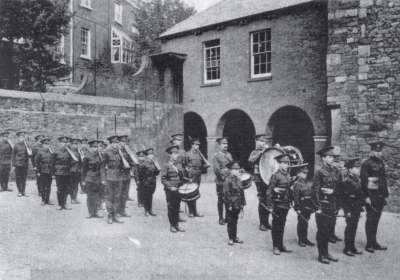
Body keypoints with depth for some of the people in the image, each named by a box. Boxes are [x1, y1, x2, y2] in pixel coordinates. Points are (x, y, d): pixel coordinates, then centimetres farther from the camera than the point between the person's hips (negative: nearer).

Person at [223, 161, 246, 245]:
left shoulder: (238, 179, 8)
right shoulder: (227, 180, -15)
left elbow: (241, 192, 13)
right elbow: (226, 193, -16)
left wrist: (242, 203, 11)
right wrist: (229, 205, -17)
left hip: (237, 205, 7)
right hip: (231, 205, -7)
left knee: (235, 221, 16)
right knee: (230, 222, 4)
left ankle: (235, 237, 26)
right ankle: (231, 239, 13)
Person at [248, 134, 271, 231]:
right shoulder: (255, 152, 0)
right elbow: (251, 160, -21)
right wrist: (261, 152, -21)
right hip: (260, 179, -5)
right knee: (262, 200, -6)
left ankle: (266, 222, 20)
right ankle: (262, 223, 3)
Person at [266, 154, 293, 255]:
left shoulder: (288, 175, 10)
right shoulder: (275, 176, -11)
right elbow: (269, 191, -12)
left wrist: (290, 202, 16)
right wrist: (270, 206, -14)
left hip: (286, 204, 7)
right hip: (278, 204, -6)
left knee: (282, 226, 14)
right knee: (276, 226, 2)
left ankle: (281, 245, 24)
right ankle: (275, 247, 11)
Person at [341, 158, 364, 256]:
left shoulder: (357, 178, 9)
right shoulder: (346, 180, -16)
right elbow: (344, 198, -18)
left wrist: (361, 206, 15)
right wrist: (347, 211, -19)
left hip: (357, 208, 8)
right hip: (350, 208, -8)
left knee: (354, 227, 13)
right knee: (350, 227, -1)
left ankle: (352, 247, 23)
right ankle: (347, 248, 10)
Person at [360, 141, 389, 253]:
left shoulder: (381, 163, 13)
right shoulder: (367, 164, -10)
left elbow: (384, 179, 18)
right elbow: (363, 181, -13)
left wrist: (386, 194, 15)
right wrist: (366, 196, -16)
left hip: (380, 196, 7)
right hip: (371, 196, -7)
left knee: (376, 219, 12)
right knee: (371, 220, -2)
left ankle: (374, 243, 20)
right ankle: (369, 244, 5)